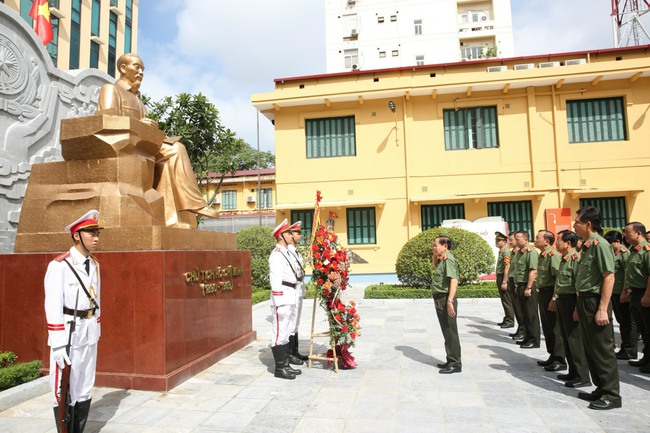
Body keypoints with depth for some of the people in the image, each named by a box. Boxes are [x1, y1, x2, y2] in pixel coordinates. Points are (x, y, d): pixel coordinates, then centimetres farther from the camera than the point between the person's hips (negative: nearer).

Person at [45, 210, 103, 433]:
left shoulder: (94, 264, 7)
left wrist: (96, 332, 14)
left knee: (85, 390, 15)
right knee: (64, 391, 3)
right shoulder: (59, 265, -16)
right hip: (68, 333, -7)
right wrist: (58, 346, -19)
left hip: (89, 334, 7)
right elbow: (53, 308, -18)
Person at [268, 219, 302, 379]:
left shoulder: (288, 253, 17)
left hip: (290, 297, 10)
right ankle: (279, 368, 7)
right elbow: (275, 280, -19)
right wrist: (279, 303, -22)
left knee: (286, 332, 16)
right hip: (282, 299, -10)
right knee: (280, 333, -2)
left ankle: (286, 365, 26)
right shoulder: (277, 254, -13)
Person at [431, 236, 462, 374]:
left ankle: (455, 364, 6)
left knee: (450, 331, -2)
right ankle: (451, 361, 26)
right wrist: (435, 256, 17)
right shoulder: (442, 259, 12)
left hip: (445, 300, -10)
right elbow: (435, 266, 35)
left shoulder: (448, 259, -16)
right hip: (440, 300, 10)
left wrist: (450, 301, -31)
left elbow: (454, 280, -26)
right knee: (446, 331, 16)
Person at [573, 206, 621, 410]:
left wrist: (603, 309, -22)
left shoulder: (600, 245, -15)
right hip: (584, 301, 9)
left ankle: (612, 395, 11)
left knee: (603, 350, 0)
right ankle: (601, 389, 26)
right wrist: (580, 305, 16)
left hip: (596, 302, -9)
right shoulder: (587, 246, 12)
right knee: (590, 349, 15)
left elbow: (609, 278, -19)